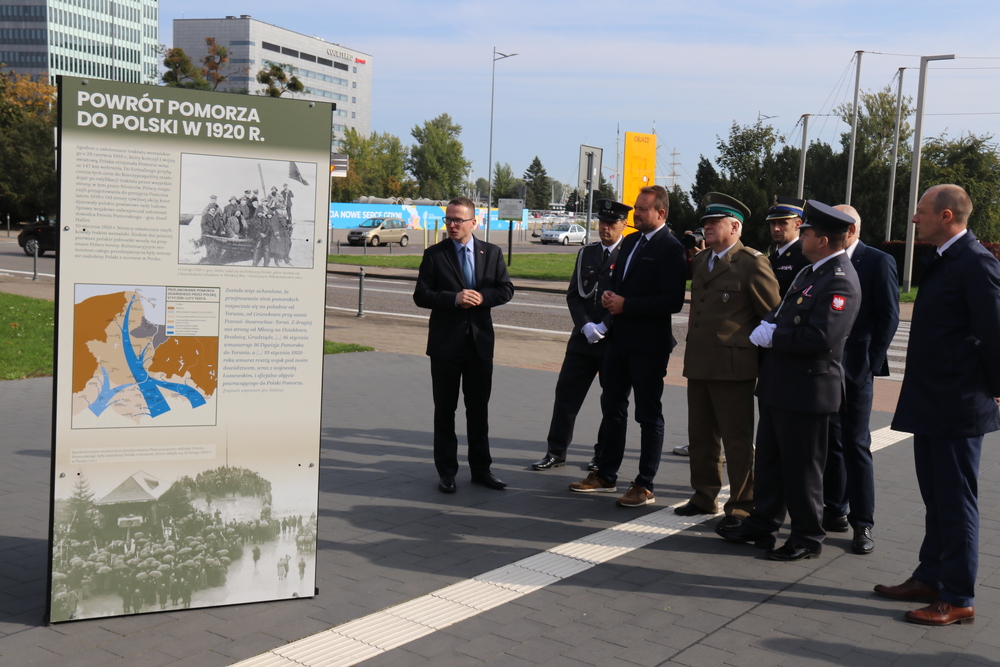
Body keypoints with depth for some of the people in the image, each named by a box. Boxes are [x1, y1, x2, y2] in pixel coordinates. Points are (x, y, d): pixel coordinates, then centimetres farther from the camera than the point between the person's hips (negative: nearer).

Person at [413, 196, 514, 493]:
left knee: (479, 408, 10)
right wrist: (454, 299, -20)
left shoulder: (492, 253, 6)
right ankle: (446, 472, 15)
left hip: (480, 340, 2)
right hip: (445, 342, -2)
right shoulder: (434, 255, -1)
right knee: (444, 409, 5)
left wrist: (483, 297, -14)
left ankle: (481, 469, 21)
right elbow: (421, 295, -6)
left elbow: (506, 289, 5)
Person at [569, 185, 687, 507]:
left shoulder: (670, 248, -14)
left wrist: (626, 304, -20)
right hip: (619, 338, 9)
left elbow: (673, 301, -22)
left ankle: (644, 486, 12)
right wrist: (610, 296, 0)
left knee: (649, 415, 3)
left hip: (648, 344, -9)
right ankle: (605, 476, 28)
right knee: (612, 407, 15)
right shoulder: (630, 241, 12)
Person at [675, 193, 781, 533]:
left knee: (737, 441, 1)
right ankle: (705, 496, 29)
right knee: (700, 436, 16)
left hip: (733, 367, -8)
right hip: (698, 364, 8)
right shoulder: (700, 260, 14)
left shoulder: (753, 263, -10)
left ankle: (742, 506, 11)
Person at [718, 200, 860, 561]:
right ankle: (761, 526, 29)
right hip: (779, 384, 10)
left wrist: (773, 337, -16)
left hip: (807, 388, -10)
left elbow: (821, 338, -26)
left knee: (802, 467, 3)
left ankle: (807, 538, 17)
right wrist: (767, 326, 3)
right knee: (769, 460, 17)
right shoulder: (809, 272, 14)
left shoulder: (840, 282, -18)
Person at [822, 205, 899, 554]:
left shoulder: (878, 262, -5)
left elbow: (888, 317, -7)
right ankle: (834, 511, 22)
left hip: (855, 369, -5)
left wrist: (871, 364, -12)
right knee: (829, 442, 11)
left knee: (856, 444, -2)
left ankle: (863, 523, 6)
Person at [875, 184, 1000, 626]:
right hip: (931, 406, 9)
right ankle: (930, 579, 30)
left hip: (957, 408, -9)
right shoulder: (940, 261, 14)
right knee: (936, 500, 18)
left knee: (956, 503, 0)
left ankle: (958, 599, 10)